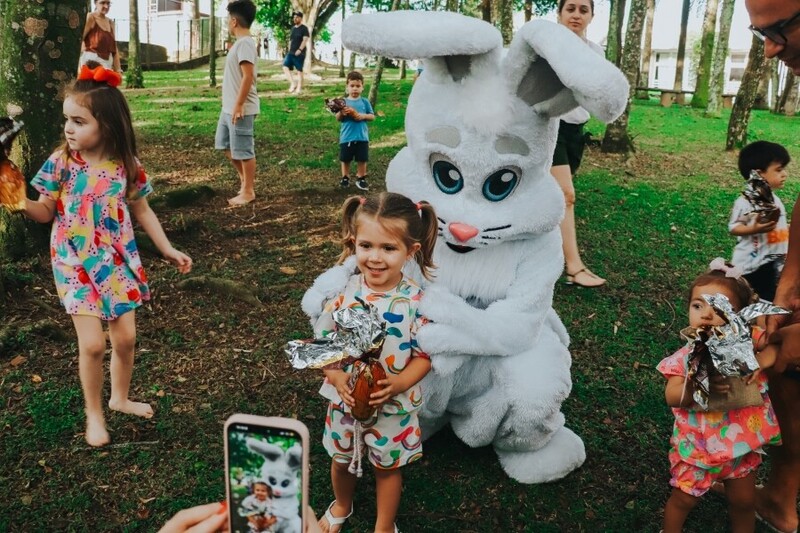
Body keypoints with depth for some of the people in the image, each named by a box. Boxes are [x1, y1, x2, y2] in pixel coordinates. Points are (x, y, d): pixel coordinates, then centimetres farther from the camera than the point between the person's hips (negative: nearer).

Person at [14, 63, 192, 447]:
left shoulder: (126, 165, -6)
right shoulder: (60, 162, -9)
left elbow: (141, 210, 7)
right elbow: (45, 212, -2)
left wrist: (168, 250, 8)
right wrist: (20, 202, -23)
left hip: (118, 261, 2)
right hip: (76, 265, -2)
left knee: (125, 337, 9)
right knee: (92, 343, -6)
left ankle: (120, 398, 35)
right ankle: (94, 414, 17)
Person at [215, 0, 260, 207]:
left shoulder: (245, 43, -17)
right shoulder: (239, 43, 14)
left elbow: (248, 77, -24)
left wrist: (238, 105, -24)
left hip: (241, 109, -11)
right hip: (229, 107, 11)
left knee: (243, 150, -2)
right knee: (225, 144, 19)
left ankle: (248, 191, 8)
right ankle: (245, 178, 30)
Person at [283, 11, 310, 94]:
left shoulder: (304, 28, -4)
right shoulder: (293, 28, 18)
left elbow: (305, 40, -14)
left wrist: (300, 49, -23)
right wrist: (289, 50, 15)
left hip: (299, 53, -7)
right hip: (291, 53, 7)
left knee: (299, 70, -4)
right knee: (285, 67, -8)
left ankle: (298, 89, -2)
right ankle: (293, 83, -4)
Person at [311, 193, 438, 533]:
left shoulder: (417, 301, -19)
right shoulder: (343, 291, -14)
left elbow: (424, 355, -11)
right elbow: (322, 342, -7)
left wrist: (400, 382, -28)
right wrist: (336, 377, -24)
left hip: (394, 406, -2)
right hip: (346, 400, 3)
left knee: (388, 466, 19)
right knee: (341, 459, 25)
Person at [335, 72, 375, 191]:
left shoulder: (365, 102, 1)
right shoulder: (344, 102, -2)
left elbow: (372, 116, 4)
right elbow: (338, 118, -5)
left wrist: (362, 116, -13)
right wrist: (341, 113, -25)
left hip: (362, 137, 1)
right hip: (346, 137, -1)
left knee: (362, 159, 7)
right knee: (345, 159, 9)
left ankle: (361, 179, 22)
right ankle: (345, 178, 25)